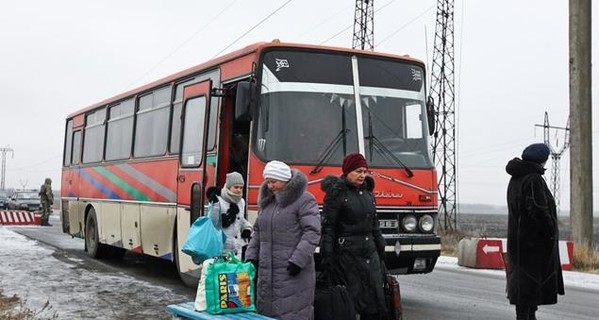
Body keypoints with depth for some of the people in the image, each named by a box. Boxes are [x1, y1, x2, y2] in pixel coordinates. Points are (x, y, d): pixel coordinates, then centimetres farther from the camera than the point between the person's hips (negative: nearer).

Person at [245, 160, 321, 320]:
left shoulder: (304, 200, -7)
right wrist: (251, 256, 12)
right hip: (267, 273, 7)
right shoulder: (267, 201, 16)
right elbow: (258, 231, 22)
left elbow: (312, 232, -14)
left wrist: (297, 260, -20)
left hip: (292, 273, -7)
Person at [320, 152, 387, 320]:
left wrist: (380, 249, 18)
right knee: (351, 299, -5)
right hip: (347, 254, -7)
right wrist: (327, 255, -16)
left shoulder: (367, 193, 15)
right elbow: (328, 226, -11)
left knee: (375, 300, 4)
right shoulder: (337, 193, -6)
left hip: (370, 252, 7)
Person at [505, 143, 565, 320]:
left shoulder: (516, 178, 14)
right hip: (534, 240, -10)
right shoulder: (534, 179, -17)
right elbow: (538, 210, -25)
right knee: (531, 279, -5)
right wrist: (551, 231, -13)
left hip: (518, 237, 10)